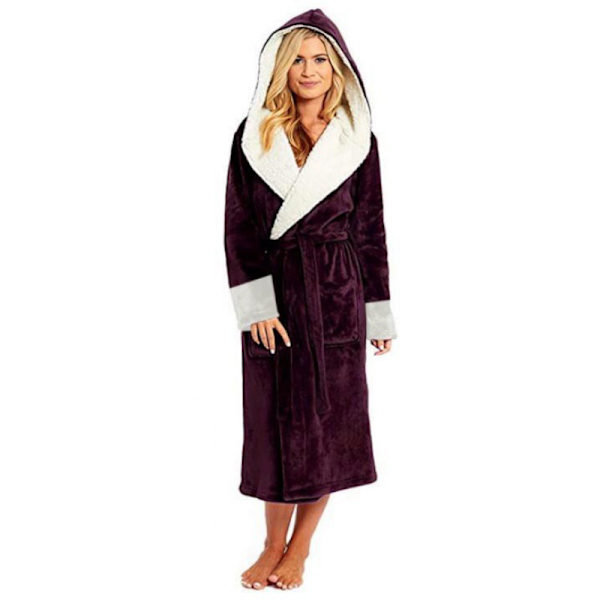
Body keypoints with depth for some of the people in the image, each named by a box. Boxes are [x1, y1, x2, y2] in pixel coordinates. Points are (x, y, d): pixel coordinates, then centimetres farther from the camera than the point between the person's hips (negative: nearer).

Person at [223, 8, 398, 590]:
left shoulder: (357, 137, 4)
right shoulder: (253, 135, 3)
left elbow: (370, 227, 6)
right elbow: (239, 226, -1)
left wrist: (379, 313, 4)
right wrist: (255, 305, -11)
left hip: (337, 291, 0)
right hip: (274, 288, 0)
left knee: (329, 417, 3)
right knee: (276, 416, 5)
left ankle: (299, 548, 19)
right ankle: (273, 545, 21)